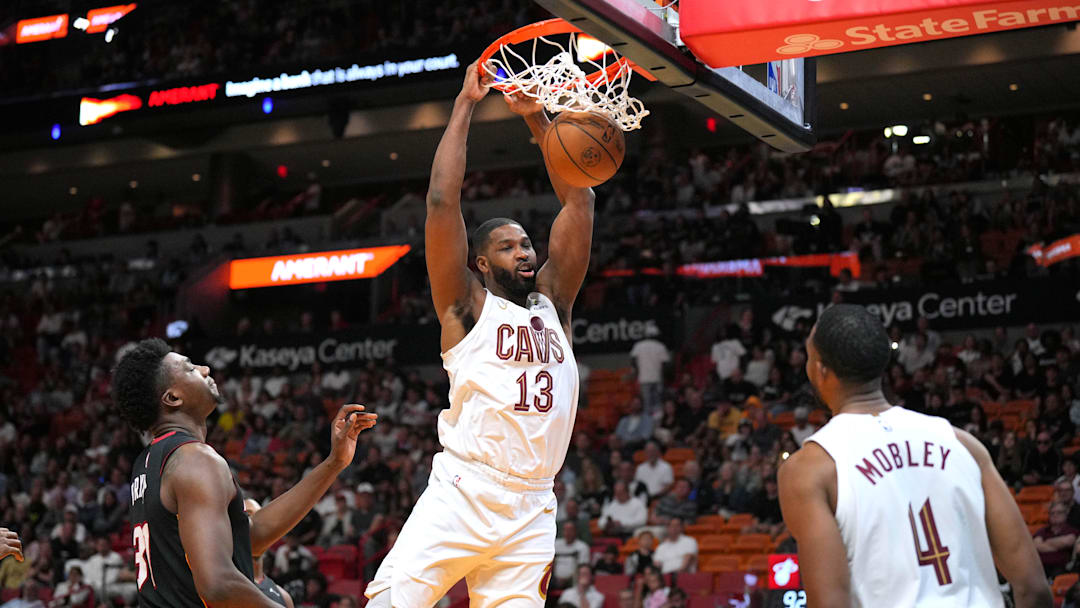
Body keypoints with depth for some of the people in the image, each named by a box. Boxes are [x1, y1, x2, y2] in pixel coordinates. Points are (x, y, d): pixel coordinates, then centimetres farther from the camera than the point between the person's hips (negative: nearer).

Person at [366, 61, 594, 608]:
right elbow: (442, 200, -2)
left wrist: (537, 119, 13)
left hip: (531, 511, 5)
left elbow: (579, 200, 17)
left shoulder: (553, 302, 18)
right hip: (460, 497, -5)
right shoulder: (467, 307, 6)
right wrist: (465, 105, 3)